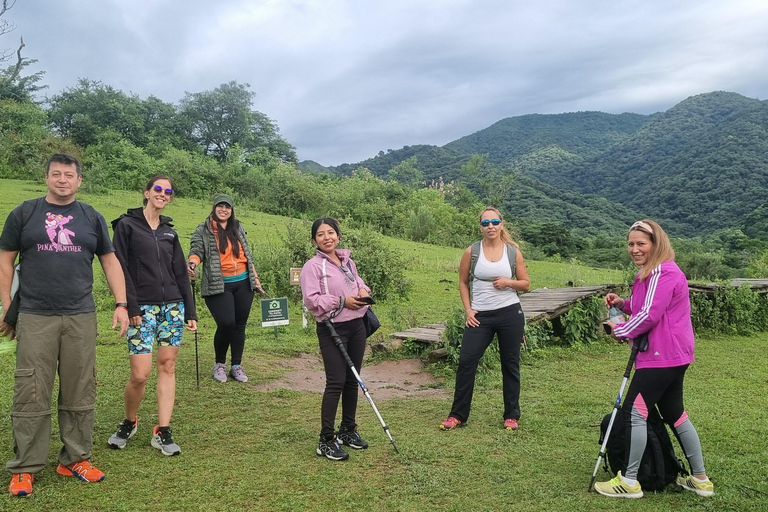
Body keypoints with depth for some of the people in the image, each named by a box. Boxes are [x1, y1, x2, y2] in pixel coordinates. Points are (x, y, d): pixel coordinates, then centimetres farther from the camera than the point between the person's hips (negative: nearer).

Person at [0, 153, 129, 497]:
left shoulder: (92, 218, 10)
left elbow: (110, 261, 12)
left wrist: (121, 304, 3)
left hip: (81, 318, 2)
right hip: (34, 318, -2)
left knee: (80, 394, 6)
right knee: (31, 396, 0)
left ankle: (75, 459, 19)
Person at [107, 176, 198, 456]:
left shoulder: (169, 231, 14)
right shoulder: (127, 225, 1)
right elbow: (121, 269, -6)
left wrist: (190, 311, 10)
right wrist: (131, 307, -14)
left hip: (172, 306, 5)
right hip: (143, 307, -4)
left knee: (167, 367, 3)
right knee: (140, 374, -7)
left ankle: (162, 432, 10)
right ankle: (129, 422, 20)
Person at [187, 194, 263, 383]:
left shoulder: (238, 228, 14)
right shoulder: (203, 230, 0)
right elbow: (196, 250, -13)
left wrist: (255, 278, 16)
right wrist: (193, 262, -37)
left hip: (243, 284, 5)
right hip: (218, 286, -4)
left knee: (240, 325, 7)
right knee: (226, 324, -15)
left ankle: (236, 366, 20)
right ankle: (219, 364, 10)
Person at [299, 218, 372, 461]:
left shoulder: (348, 262, 10)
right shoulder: (313, 266, -10)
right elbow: (311, 300, -17)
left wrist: (364, 290, 1)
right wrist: (342, 301, -19)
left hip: (356, 326, 7)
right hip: (332, 329, -6)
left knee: (352, 380, 13)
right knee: (336, 382, -8)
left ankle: (348, 430, 30)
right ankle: (326, 440, 2)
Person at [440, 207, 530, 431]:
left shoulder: (513, 251, 0)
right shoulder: (472, 251, -2)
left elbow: (526, 284, 7)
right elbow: (463, 282, 7)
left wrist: (509, 282, -13)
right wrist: (468, 310, -2)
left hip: (510, 313, 0)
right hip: (480, 316, 0)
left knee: (510, 364, 8)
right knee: (466, 362, -3)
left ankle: (511, 415, 22)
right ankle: (458, 415, 9)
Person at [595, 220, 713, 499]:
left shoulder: (663, 272, -18)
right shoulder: (652, 272, 16)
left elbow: (650, 315, -23)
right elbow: (644, 307, 24)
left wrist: (620, 330, -9)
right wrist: (623, 303, 5)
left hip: (663, 355, -11)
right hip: (672, 354, 11)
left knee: (634, 412, -7)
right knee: (674, 413, 18)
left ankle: (629, 481, 1)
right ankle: (700, 479, 27)